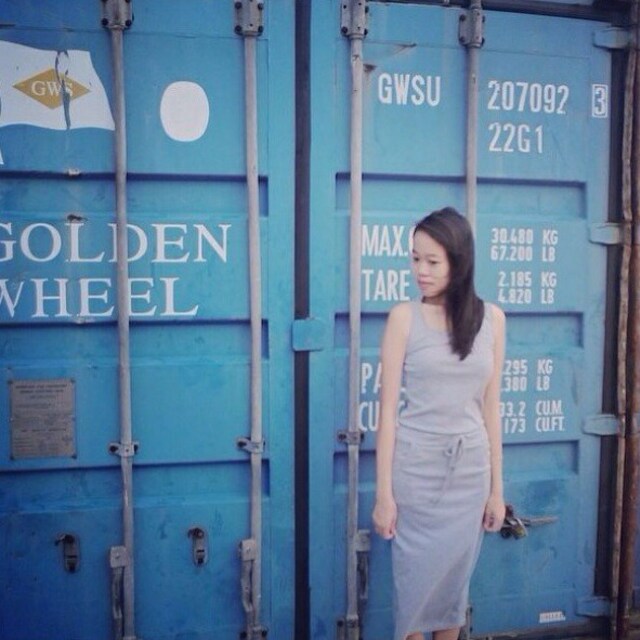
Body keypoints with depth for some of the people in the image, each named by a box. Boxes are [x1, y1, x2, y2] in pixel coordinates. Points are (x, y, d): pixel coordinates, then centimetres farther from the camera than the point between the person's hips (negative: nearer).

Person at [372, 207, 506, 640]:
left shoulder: (491, 318, 0)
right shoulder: (404, 317, -8)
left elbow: (491, 406, 4)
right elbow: (388, 408, -7)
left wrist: (497, 488, 6)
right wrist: (383, 492, -8)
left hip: (470, 468, 2)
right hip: (415, 466, -2)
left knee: (454, 580, 15)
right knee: (415, 580, 10)